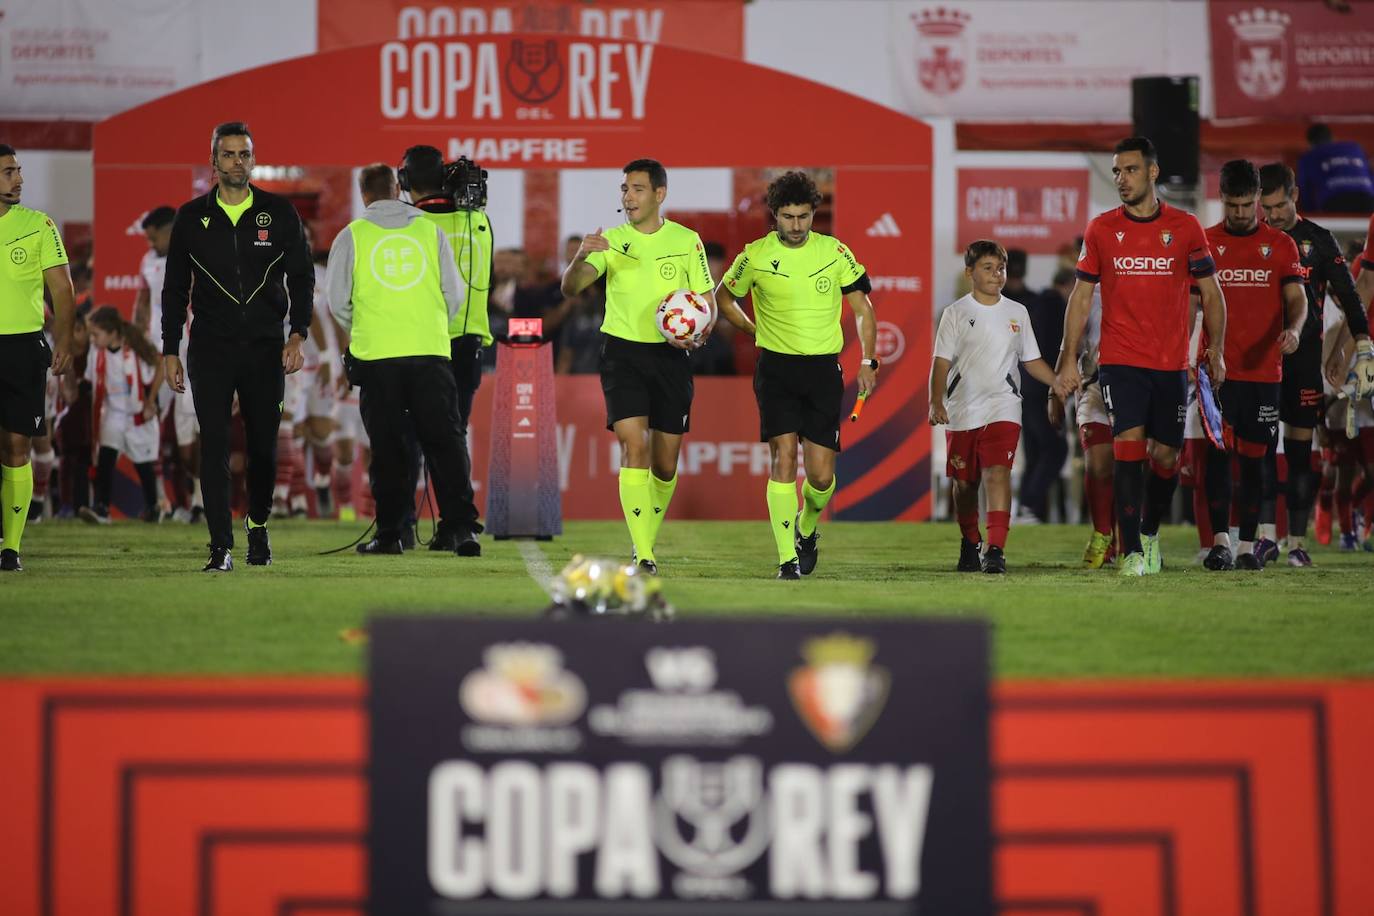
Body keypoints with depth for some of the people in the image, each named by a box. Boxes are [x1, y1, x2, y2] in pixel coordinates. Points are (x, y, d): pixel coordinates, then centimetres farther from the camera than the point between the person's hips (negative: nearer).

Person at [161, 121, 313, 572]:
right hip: (210, 348, 0)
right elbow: (175, 289, 9)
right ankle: (221, 546, -8)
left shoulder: (279, 213, 4)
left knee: (264, 445, 6)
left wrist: (297, 335, -6)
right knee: (214, 446, -8)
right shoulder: (192, 218, 5)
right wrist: (170, 352, 4)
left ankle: (258, 523, 31)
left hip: (265, 347, 0)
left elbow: (302, 277, 6)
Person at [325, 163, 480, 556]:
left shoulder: (351, 236, 2)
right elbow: (454, 294, 8)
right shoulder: (430, 231, 7)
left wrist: (354, 332, 24)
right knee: (444, 441, 1)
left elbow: (338, 302, 4)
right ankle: (462, 528, -7)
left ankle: (389, 532, 4)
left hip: (375, 355, -1)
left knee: (387, 449, 5)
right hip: (431, 352, 1)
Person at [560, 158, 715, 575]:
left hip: (670, 356, 1)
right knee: (634, 447, -17)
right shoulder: (610, 240, 0)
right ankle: (643, 556, -20)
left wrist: (699, 333, -16)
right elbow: (570, 287, -12)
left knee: (665, 463, 5)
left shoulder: (686, 241, 2)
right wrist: (580, 257, -34)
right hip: (623, 353, -1)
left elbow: (708, 302, 5)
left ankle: (647, 540, 29)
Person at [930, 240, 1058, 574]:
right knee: (965, 482, 9)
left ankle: (996, 549, -24)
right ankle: (970, 544, 31)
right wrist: (936, 402, -14)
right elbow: (941, 362, -2)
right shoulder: (956, 313, 2)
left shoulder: (1017, 313, 10)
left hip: (1002, 408, 0)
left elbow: (1031, 360, 16)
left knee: (997, 472, -18)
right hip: (962, 410, 0)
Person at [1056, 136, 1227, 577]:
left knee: (1165, 456, 5)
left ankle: (1150, 533, 30)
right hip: (1120, 361, -1)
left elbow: (1210, 293, 9)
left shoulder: (1185, 227, 2)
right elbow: (1081, 297, 7)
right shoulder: (1101, 229, 3)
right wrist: (1069, 360, 3)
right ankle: (1132, 551, -14)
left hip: (1172, 363, 1)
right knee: (1129, 442, -15)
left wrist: (1216, 351, 4)